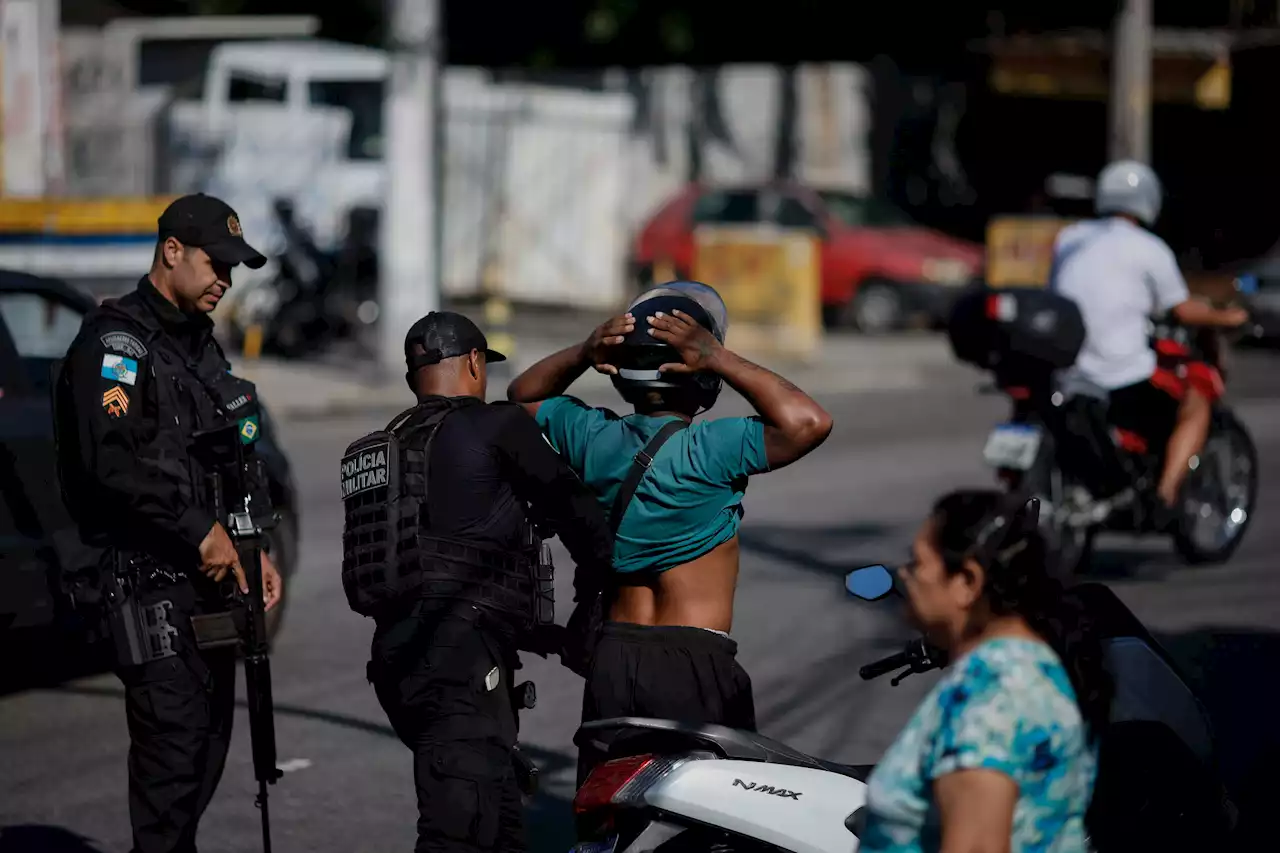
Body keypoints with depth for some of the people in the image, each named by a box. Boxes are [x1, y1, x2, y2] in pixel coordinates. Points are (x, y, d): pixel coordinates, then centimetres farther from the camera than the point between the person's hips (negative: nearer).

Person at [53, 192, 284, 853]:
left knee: (208, 743, 10)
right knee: (176, 741, -13)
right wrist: (200, 532, -18)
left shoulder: (201, 346, 20)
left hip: (211, 576, 9)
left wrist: (253, 549, 10)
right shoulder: (115, 341, -9)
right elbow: (111, 460, -21)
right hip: (153, 582, -9)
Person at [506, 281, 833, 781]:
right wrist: (720, 359, -18)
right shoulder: (709, 449, -16)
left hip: (610, 659, 6)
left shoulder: (592, 437, 0)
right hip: (695, 662, -5)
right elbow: (809, 422, -20)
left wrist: (583, 355, 1)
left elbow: (523, 396, 19)